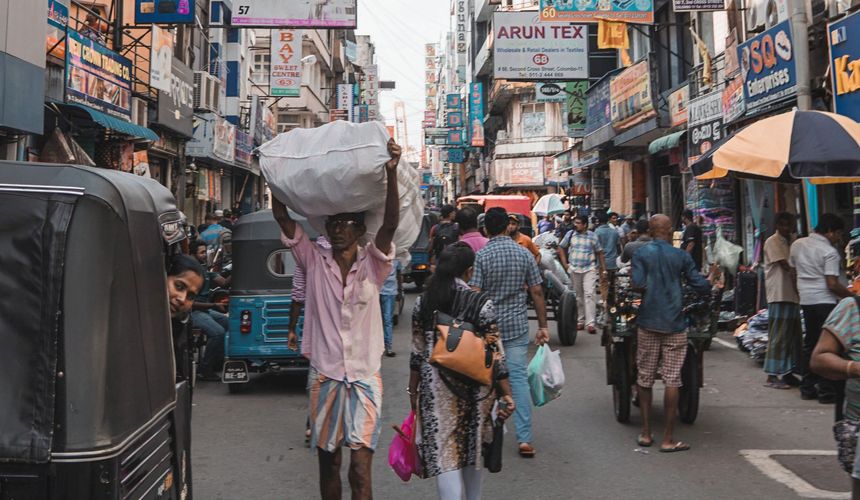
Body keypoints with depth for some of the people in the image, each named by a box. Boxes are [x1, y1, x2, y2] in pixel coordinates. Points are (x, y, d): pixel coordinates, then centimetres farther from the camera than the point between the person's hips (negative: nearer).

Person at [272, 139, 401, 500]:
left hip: (364, 378, -2)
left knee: (361, 468, -5)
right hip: (325, 377, 2)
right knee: (328, 464, 14)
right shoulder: (315, 263, 2)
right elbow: (282, 216, -2)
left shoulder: (372, 265, -2)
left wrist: (391, 173, -30)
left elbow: (391, 223, -18)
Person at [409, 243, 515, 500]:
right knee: (472, 448, 20)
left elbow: (417, 353, 2)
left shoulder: (422, 302, -3)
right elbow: (495, 354, -10)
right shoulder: (482, 304, -11)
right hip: (474, 387, 0)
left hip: (436, 387, 0)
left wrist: (413, 390, 13)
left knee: (444, 453, 2)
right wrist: (506, 394, -2)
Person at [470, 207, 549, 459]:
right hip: (518, 326, 2)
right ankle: (525, 438, -3)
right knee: (519, 378, 2)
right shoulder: (524, 254, 0)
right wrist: (543, 326, 7)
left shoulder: (481, 256, -9)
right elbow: (537, 292, 1)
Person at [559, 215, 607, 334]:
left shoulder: (592, 236, 0)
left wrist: (603, 270, 3)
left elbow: (600, 253, 6)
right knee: (578, 296, 9)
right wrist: (565, 264, 4)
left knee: (589, 294, -12)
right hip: (574, 269, 2)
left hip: (589, 269, -2)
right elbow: (561, 248, 12)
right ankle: (580, 321, 21)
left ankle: (590, 323, -13)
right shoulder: (570, 234, 3)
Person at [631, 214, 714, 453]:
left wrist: (650, 286, 9)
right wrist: (711, 281, 22)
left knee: (644, 377, 11)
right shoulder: (682, 256, -1)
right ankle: (668, 439, 4)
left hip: (648, 323, 1)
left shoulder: (641, 254, -1)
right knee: (672, 379, 2)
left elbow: (638, 284, -13)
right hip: (674, 325, -1)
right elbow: (701, 286, 1)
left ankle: (646, 433, 15)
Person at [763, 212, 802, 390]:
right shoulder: (772, 242, -6)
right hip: (779, 295, -9)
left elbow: (793, 268, 16)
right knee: (778, 337, -8)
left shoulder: (790, 243, 19)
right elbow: (785, 265, -15)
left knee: (794, 336, 12)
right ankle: (772, 376, -5)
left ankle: (787, 373, 20)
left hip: (792, 295, 9)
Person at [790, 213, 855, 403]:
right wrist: (852, 296, -8)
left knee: (810, 343, 14)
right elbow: (832, 285, -17)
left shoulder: (797, 244, 10)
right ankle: (826, 391, -1)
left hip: (805, 300, 7)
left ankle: (807, 388, 17)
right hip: (824, 301, -7)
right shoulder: (830, 252, -11)